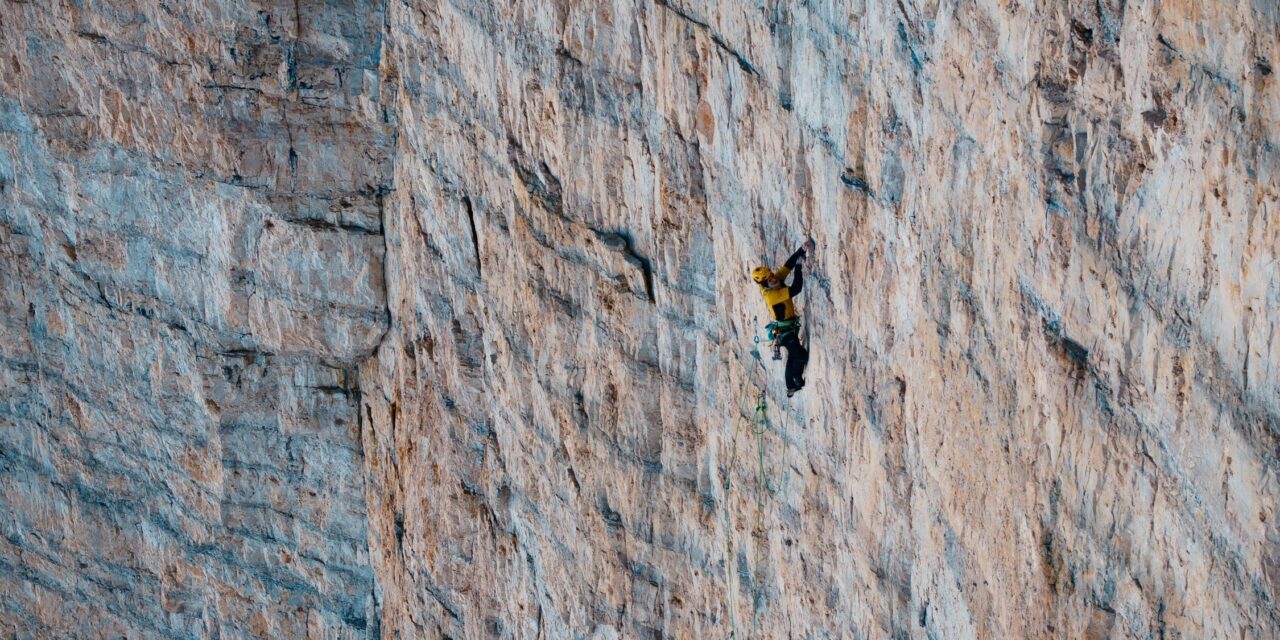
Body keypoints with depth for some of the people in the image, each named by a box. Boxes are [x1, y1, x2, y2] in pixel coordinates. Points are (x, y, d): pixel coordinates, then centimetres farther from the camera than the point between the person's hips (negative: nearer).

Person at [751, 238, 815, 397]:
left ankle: (791, 387, 31)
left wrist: (802, 250, -26)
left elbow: (788, 264, -11)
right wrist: (799, 267, -35)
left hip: (789, 328, 9)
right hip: (785, 331, -9)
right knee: (801, 356, 2)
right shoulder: (771, 294, -31)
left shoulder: (776, 280, -7)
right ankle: (797, 381, 25)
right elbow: (795, 289, -39)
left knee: (793, 357, 19)